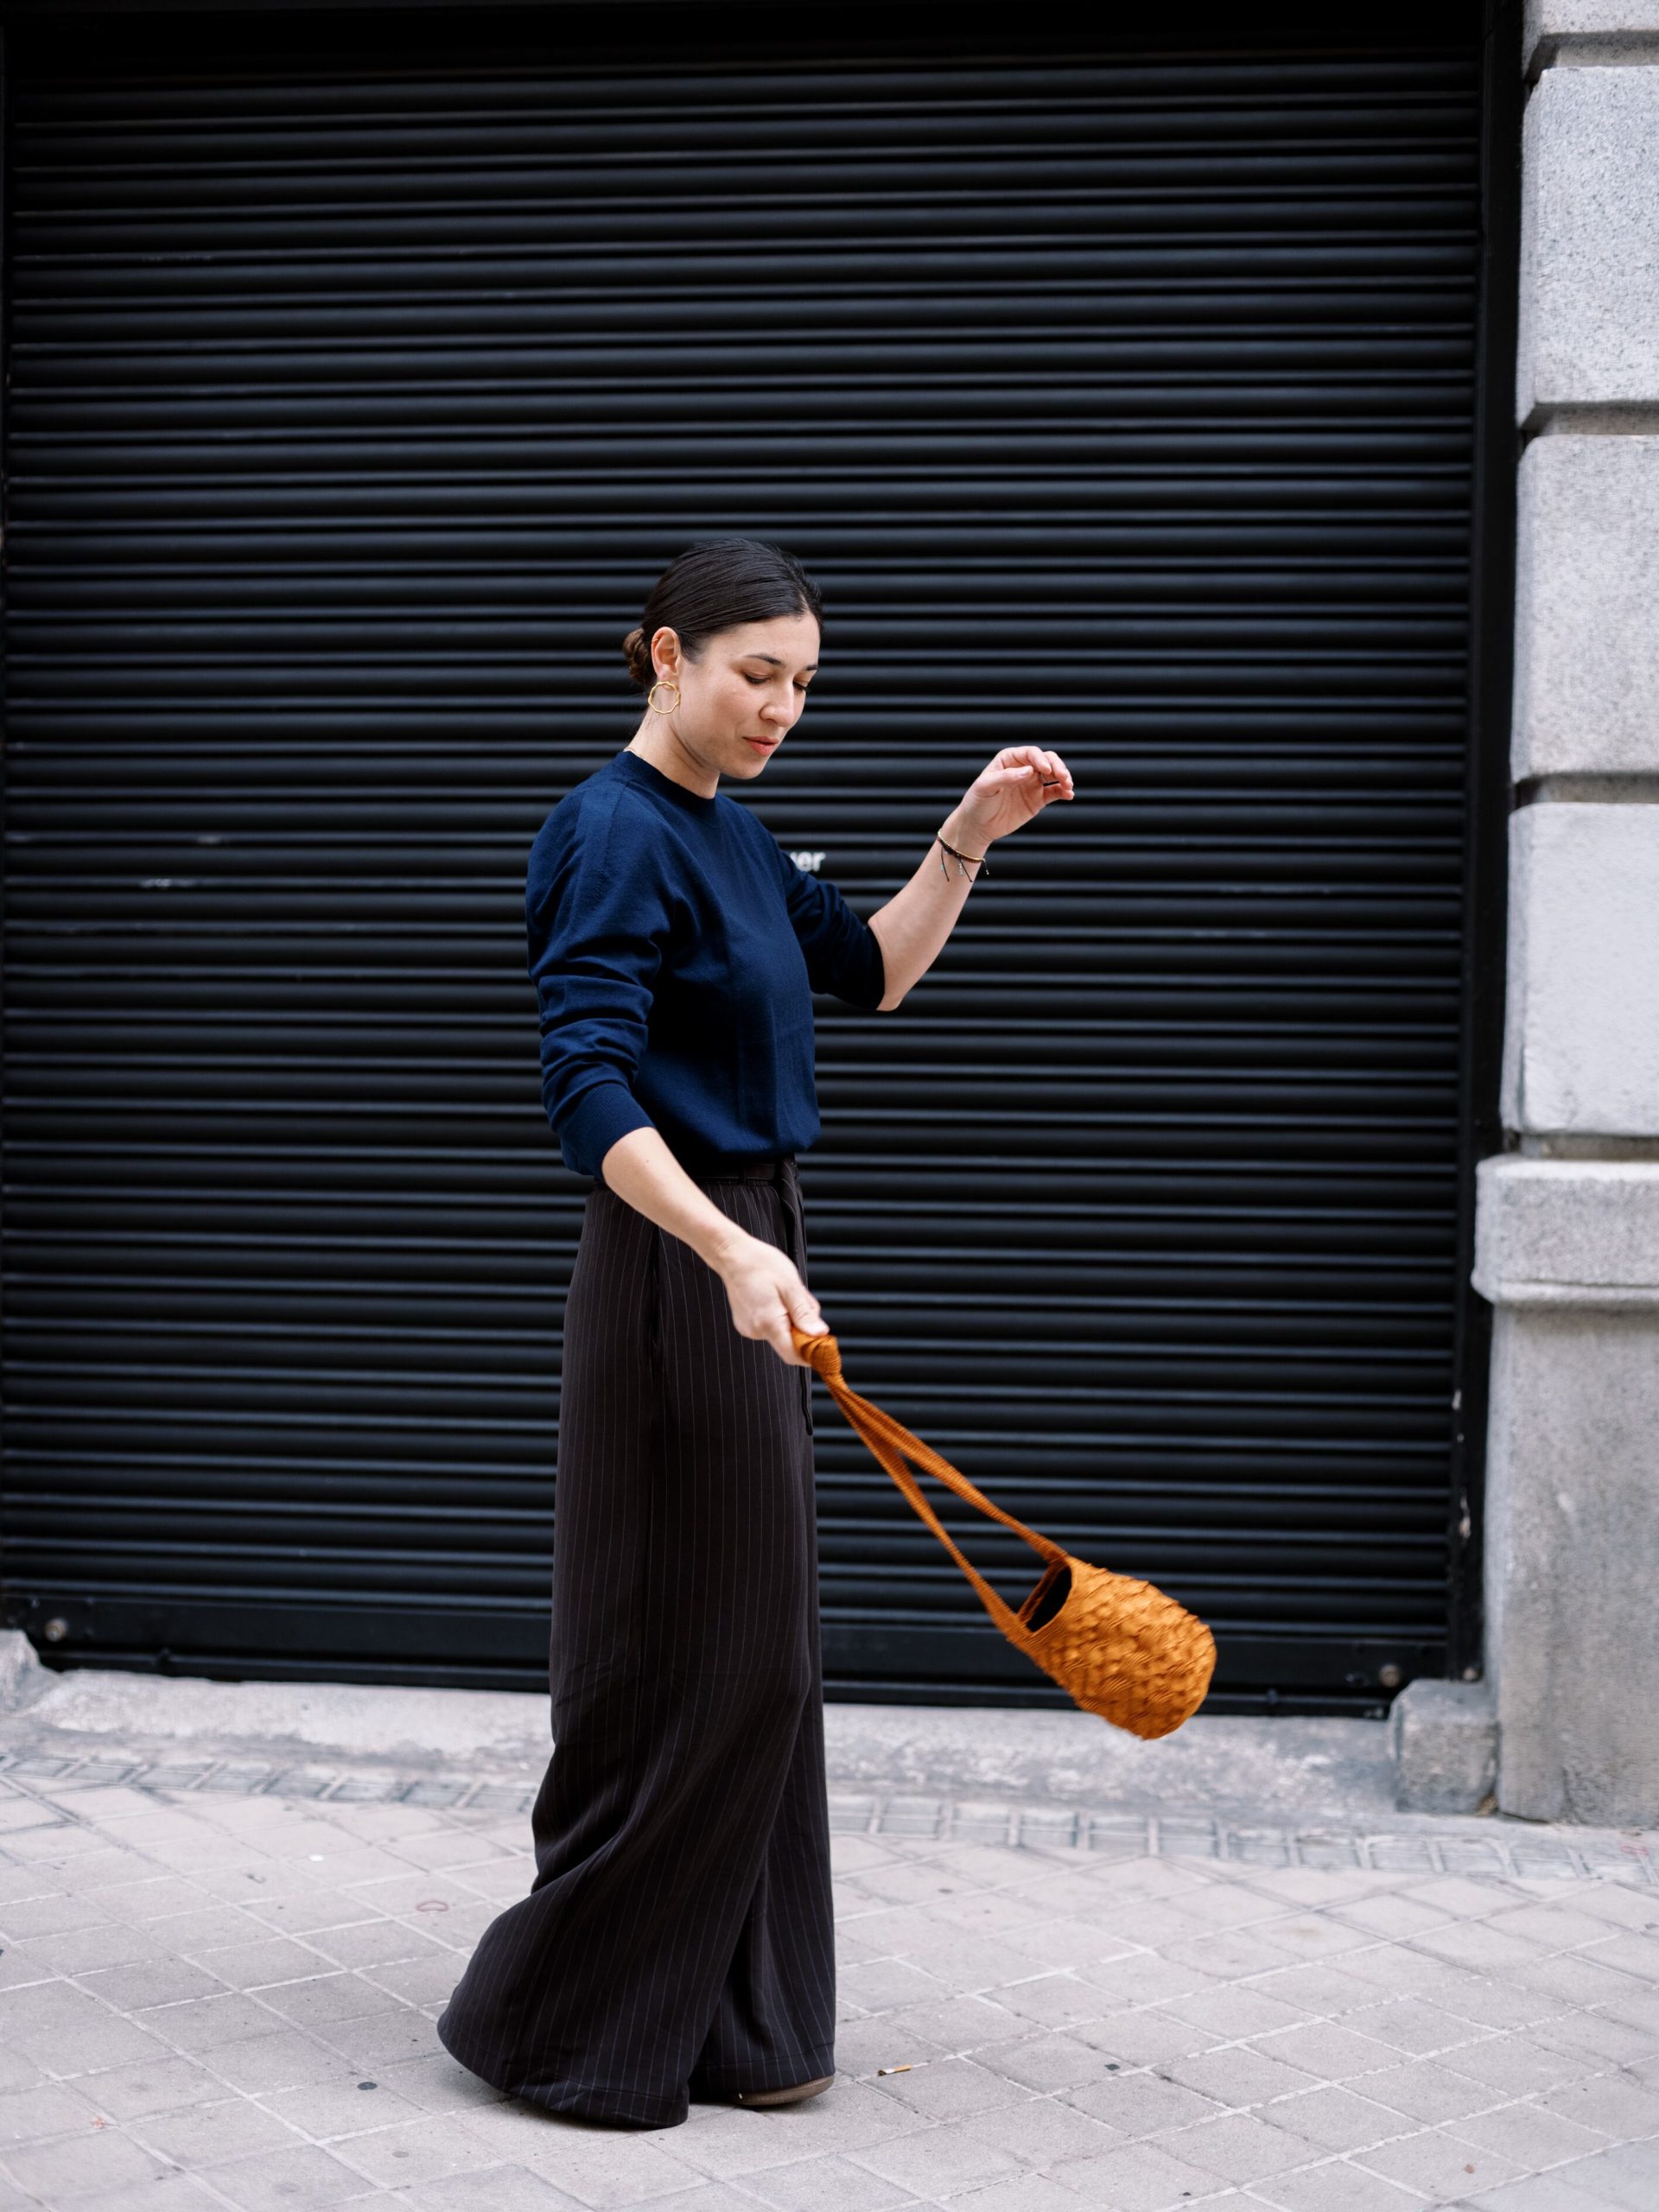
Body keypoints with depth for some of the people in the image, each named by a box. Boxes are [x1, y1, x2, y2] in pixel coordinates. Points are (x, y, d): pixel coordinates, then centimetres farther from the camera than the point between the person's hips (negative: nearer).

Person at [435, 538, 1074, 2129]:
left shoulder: (731, 836, 14)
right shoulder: (616, 833, -14)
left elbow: (869, 971, 23)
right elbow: (586, 1085, -24)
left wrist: (970, 836, 10)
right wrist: (729, 1253, -35)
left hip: (743, 1256, 10)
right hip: (673, 1270, -10)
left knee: (756, 1659, 14)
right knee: (685, 1657, -3)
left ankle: (728, 2027, 25)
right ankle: (555, 2019, 12)